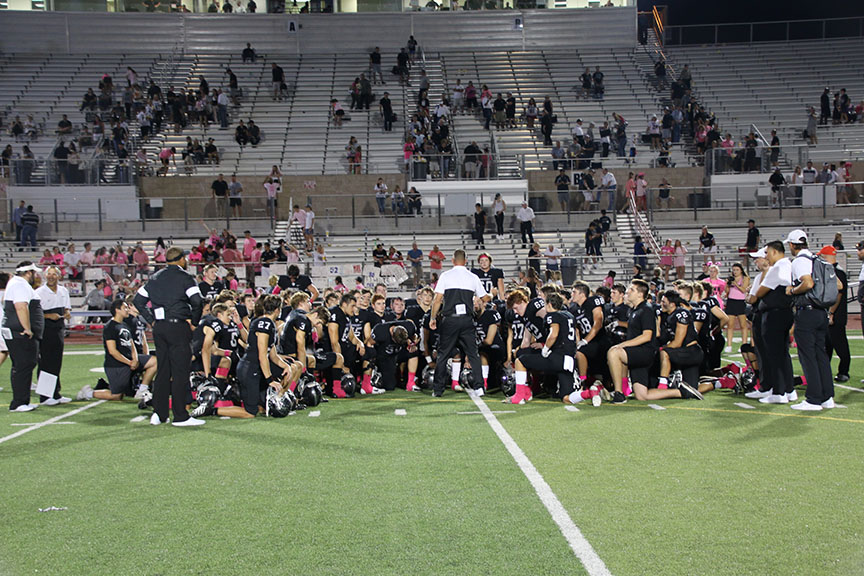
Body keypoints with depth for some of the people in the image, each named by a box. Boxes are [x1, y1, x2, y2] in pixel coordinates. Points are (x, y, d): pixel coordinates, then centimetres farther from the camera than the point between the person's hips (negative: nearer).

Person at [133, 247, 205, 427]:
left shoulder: (155, 278, 15)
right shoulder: (184, 277, -4)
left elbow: (138, 300, 14)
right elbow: (197, 301, -17)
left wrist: (152, 321, 13)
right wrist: (194, 322, -4)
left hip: (159, 327, 6)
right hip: (178, 326, -6)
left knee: (162, 370, 12)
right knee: (180, 371, -4)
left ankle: (159, 414, 14)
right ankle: (180, 416, -3)